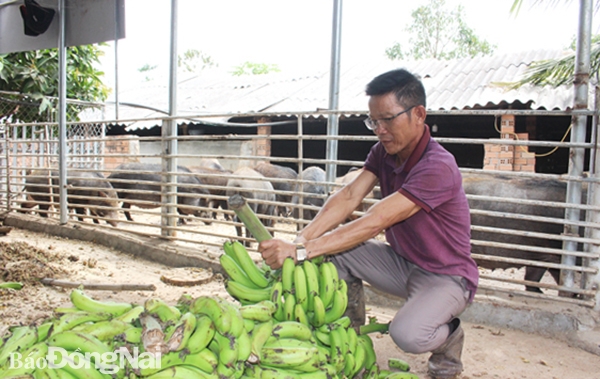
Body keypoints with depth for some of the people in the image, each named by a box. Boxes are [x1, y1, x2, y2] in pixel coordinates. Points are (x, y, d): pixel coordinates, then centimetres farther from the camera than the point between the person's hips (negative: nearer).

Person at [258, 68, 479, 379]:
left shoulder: (438, 167, -28)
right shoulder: (383, 153, -3)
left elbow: (374, 223, -36)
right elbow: (349, 196, -17)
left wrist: (301, 252, -41)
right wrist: (300, 240, -33)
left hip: (446, 277, -6)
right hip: (402, 263, 7)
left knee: (408, 335, -33)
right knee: (333, 246, -12)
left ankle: (449, 335, 6)